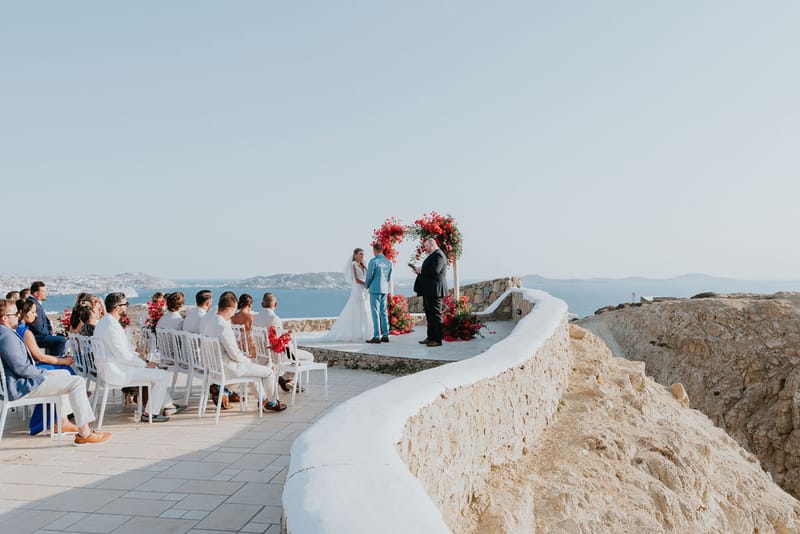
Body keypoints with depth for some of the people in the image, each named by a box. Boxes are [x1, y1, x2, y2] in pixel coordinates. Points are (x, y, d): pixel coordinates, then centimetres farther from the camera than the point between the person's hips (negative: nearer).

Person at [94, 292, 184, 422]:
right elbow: (123, 355, -23)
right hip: (116, 371, -11)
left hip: (111, 367, 11)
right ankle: (150, 413, 2)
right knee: (163, 376, -9)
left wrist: (138, 356, 9)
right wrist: (145, 364, -12)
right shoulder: (112, 326, -22)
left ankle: (167, 405, 27)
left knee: (153, 369, 24)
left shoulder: (104, 322, 12)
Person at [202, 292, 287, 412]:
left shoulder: (207, 318, -3)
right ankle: (272, 402, 24)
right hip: (226, 368, -10)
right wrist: (247, 360, -5)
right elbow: (235, 354, -21)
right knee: (268, 372, 3)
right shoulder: (223, 327, -30)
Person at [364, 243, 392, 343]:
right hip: (384, 289, 6)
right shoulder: (388, 262, 8)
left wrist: (366, 285, 8)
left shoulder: (373, 261, -13)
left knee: (376, 313, -4)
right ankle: (385, 335, 11)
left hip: (375, 290, -6)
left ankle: (376, 336, -4)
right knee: (383, 313, 10)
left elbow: (369, 276, -9)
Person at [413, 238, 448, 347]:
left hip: (434, 290, -11)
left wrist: (421, 270, -15)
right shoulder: (433, 255, 20)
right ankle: (431, 337, 23)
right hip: (428, 290, 11)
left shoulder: (438, 255, -14)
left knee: (435, 315, -6)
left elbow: (435, 270, -26)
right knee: (429, 315, 15)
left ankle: (437, 339, -2)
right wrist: (420, 271, 7)